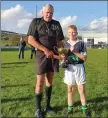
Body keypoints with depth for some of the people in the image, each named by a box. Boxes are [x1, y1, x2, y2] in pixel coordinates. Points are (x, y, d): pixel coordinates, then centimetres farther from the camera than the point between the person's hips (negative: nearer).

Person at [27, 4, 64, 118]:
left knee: (50, 80, 10)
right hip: (42, 55, -4)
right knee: (40, 82, -4)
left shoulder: (56, 24, 9)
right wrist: (46, 50, -17)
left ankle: (48, 106, 22)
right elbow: (30, 40, -10)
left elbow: (59, 41, 14)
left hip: (53, 55, 4)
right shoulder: (36, 22, -1)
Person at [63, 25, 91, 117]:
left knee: (82, 89, 3)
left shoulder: (81, 43, -2)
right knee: (70, 89, 10)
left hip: (79, 67, -2)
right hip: (69, 68, 2)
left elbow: (85, 58, -6)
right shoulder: (65, 44, 5)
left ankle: (84, 108, 18)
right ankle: (70, 108, 22)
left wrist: (75, 52, -17)